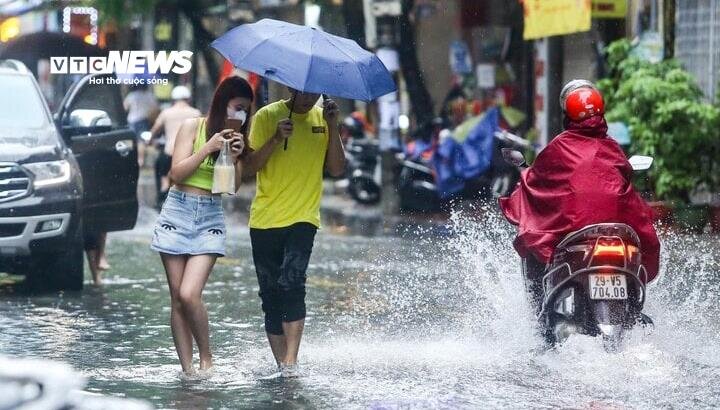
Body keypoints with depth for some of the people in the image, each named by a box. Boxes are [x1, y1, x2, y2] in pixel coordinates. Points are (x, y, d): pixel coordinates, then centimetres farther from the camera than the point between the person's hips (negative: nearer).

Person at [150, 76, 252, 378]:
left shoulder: (236, 137, 10)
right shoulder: (192, 127, -1)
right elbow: (177, 173, -7)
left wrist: (235, 157, -11)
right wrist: (208, 148, -14)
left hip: (210, 218, 1)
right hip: (178, 212, -1)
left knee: (189, 294, -16)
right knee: (177, 299, -2)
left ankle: (207, 358, -1)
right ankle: (187, 368, 3)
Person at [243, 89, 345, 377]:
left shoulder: (322, 119, 8)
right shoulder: (267, 116, 0)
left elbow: (337, 169, 0)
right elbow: (250, 167, -5)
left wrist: (332, 127, -9)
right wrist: (276, 139, -19)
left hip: (303, 218, -1)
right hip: (265, 220, 1)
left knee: (291, 282, -20)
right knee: (270, 294, 4)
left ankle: (291, 363, -23)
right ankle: (281, 364, 13)